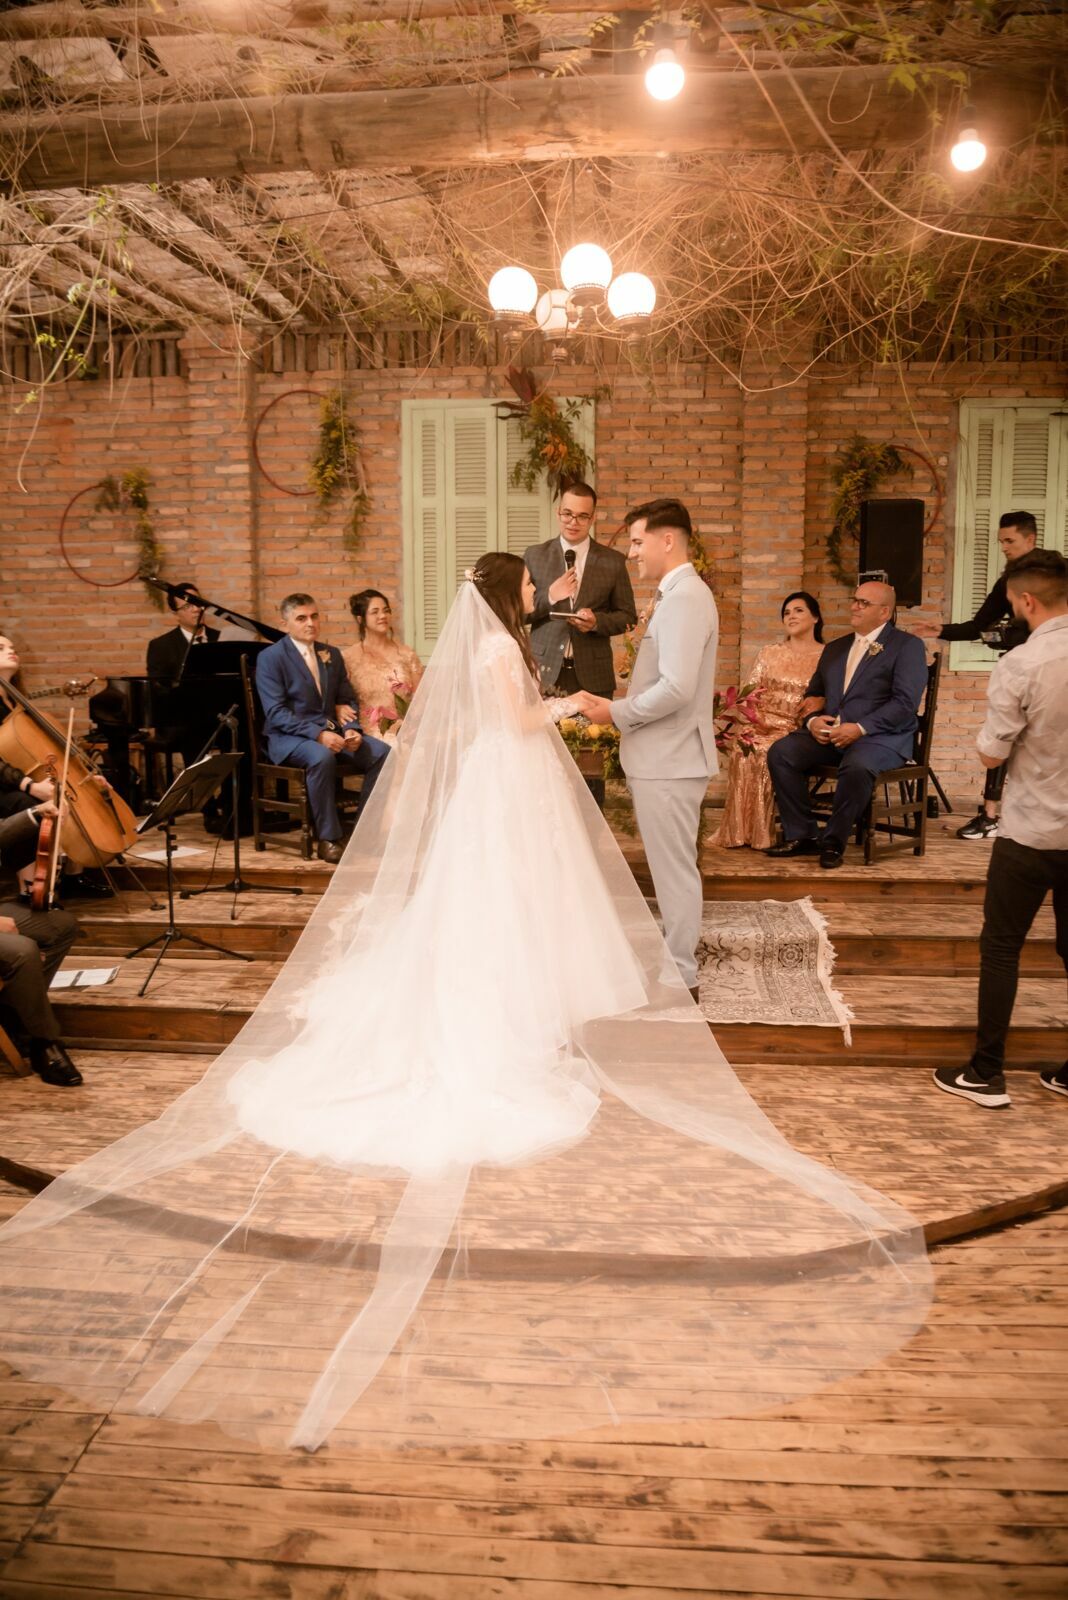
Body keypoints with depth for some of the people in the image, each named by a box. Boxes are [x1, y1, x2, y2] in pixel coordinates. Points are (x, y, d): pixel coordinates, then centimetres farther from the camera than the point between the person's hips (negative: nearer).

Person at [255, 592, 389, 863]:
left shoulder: (332, 654, 14)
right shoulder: (270, 658, -5)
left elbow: (347, 700, 17)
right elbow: (276, 713, -14)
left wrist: (351, 729, -6)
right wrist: (318, 734, -26)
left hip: (331, 731, 6)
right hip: (288, 738, -6)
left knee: (381, 752, -18)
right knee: (322, 757, -38)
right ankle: (328, 839, -25)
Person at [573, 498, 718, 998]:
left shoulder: (685, 599, -19)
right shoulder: (676, 596, 14)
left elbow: (676, 688, -27)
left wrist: (615, 712, -15)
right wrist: (619, 705, 9)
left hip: (668, 760, -10)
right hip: (664, 755, 10)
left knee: (675, 868, 1)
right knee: (672, 865, 18)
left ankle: (681, 978, 13)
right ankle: (676, 959, 31)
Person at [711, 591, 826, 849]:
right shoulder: (769, 653, 17)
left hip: (797, 730, -3)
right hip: (761, 724, 3)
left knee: (764, 752, -32)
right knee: (742, 749, -30)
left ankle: (759, 834, -21)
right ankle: (738, 831, -23)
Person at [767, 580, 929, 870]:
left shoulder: (907, 646, 2)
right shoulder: (835, 648, 22)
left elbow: (906, 703, -10)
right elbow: (813, 694, 22)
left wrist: (860, 728, -20)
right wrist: (813, 720, -2)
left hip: (880, 737, -6)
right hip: (829, 733, 6)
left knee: (857, 767, -38)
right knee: (781, 752, -19)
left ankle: (834, 841, -16)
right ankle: (802, 835, -11)